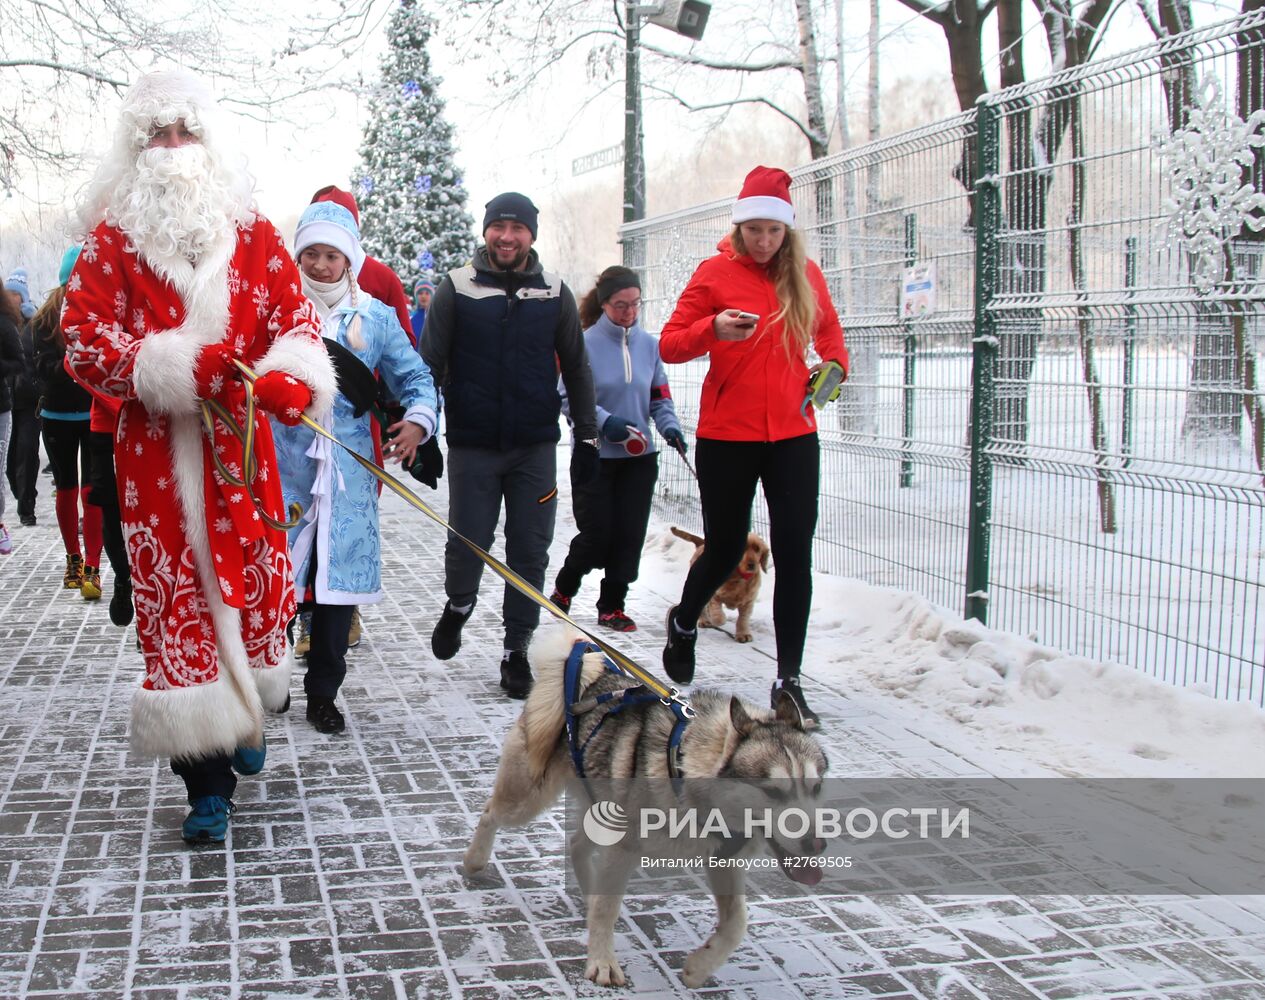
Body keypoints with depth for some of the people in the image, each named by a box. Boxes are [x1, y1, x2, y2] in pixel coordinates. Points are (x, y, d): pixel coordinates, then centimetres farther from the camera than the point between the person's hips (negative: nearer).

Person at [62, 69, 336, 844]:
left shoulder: (253, 232, 8)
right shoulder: (111, 237, 3)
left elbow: (297, 316, 2)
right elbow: (87, 341, -5)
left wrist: (289, 379, -21)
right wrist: (176, 370, -19)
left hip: (240, 445, 2)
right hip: (154, 452, -1)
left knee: (254, 583, 8)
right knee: (175, 601, -2)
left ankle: (249, 714, 38)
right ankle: (208, 784, 7)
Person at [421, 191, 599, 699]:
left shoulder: (555, 294, 6)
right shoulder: (456, 289, 1)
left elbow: (576, 370, 13)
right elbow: (429, 365, 1)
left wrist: (586, 436, 10)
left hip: (535, 447, 2)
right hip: (472, 445, -1)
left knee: (530, 550, 2)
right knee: (467, 543, 0)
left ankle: (516, 648, 16)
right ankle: (459, 604, 33)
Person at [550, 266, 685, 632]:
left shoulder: (649, 344, 4)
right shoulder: (585, 344, -10)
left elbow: (660, 396, 10)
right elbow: (568, 398, -9)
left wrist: (670, 426, -9)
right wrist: (605, 422, -21)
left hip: (639, 455, 4)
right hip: (595, 454, -4)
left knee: (629, 535, 4)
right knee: (596, 534, -1)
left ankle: (612, 605, 19)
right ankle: (563, 589, 27)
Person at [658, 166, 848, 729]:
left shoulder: (805, 275, 7)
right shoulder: (716, 272, -3)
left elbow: (829, 332, 21)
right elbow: (670, 345, -4)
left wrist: (833, 364, -1)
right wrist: (713, 329, -24)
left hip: (793, 435, 3)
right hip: (726, 436, -2)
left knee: (795, 554, -3)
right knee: (726, 548, 8)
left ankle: (789, 680, 5)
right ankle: (684, 622, 40)